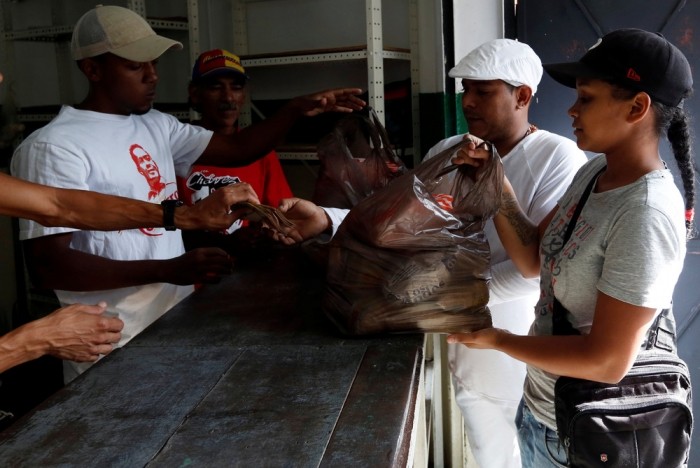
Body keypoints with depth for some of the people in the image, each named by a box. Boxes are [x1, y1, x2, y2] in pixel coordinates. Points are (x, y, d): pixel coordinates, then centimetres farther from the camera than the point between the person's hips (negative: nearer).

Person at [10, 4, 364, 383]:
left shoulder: (157, 126, 7)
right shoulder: (54, 147, -16)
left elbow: (237, 149, 12)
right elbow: (46, 265, -22)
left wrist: (297, 109, -5)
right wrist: (168, 270, -31)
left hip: (176, 320, 8)